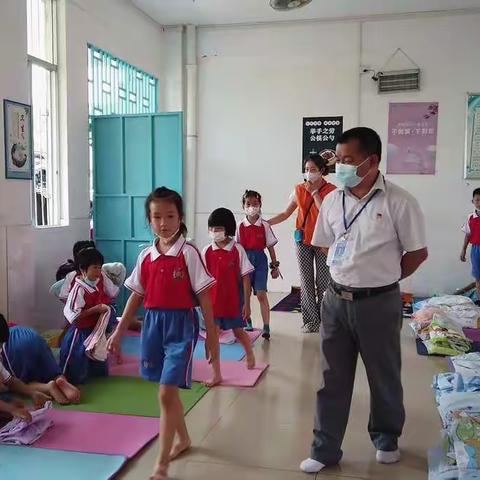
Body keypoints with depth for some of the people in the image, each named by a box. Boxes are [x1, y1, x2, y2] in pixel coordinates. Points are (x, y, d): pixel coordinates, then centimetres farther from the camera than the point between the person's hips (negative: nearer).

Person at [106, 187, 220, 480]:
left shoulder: (188, 253, -11)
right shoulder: (146, 256, 4)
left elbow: (204, 298, -8)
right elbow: (137, 296, 12)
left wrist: (212, 336, -7)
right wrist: (119, 332, 12)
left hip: (181, 325, -5)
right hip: (153, 323, 5)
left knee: (167, 392, -8)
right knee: (169, 390, 18)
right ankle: (183, 439, 41)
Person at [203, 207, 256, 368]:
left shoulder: (238, 250, -10)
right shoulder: (207, 251, -4)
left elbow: (245, 278, -6)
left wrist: (247, 303, -6)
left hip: (234, 300, -2)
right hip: (213, 300, 2)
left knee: (238, 331, 15)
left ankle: (250, 355, 45)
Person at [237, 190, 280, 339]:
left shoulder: (264, 226, -2)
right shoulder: (240, 226, 0)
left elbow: (270, 247, 2)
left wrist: (275, 266, 2)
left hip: (260, 259, -2)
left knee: (261, 294, -7)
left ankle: (266, 327, -3)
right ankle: (247, 322, 29)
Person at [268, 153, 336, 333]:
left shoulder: (331, 190, -6)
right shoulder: (299, 190, 4)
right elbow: (285, 214, 9)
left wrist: (315, 193, -15)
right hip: (303, 240, 3)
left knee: (323, 281, 3)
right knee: (306, 281, 5)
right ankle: (310, 320, 14)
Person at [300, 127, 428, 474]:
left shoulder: (398, 201, -13)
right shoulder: (332, 201, 1)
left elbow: (418, 253, -6)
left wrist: (383, 278, 3)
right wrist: (352, 273, 7)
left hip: (379, 303, -3)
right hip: (336, 300, 4)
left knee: (384, 377, 15)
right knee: (332, 379, 10)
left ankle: (387, 437, 41)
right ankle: (325, 450, 24)